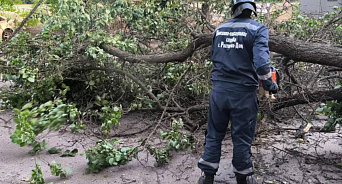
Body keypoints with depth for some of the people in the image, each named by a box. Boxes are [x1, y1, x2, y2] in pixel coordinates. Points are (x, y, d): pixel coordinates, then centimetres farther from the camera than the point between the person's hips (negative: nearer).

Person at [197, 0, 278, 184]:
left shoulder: (219, 29, 7)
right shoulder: (257, 29, -8)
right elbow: (261, 61, -19)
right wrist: (270, 85, -5)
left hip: (218, 90, 4)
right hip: (243, 93, -3)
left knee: (214, 135, 14)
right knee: (242, 138, 9)